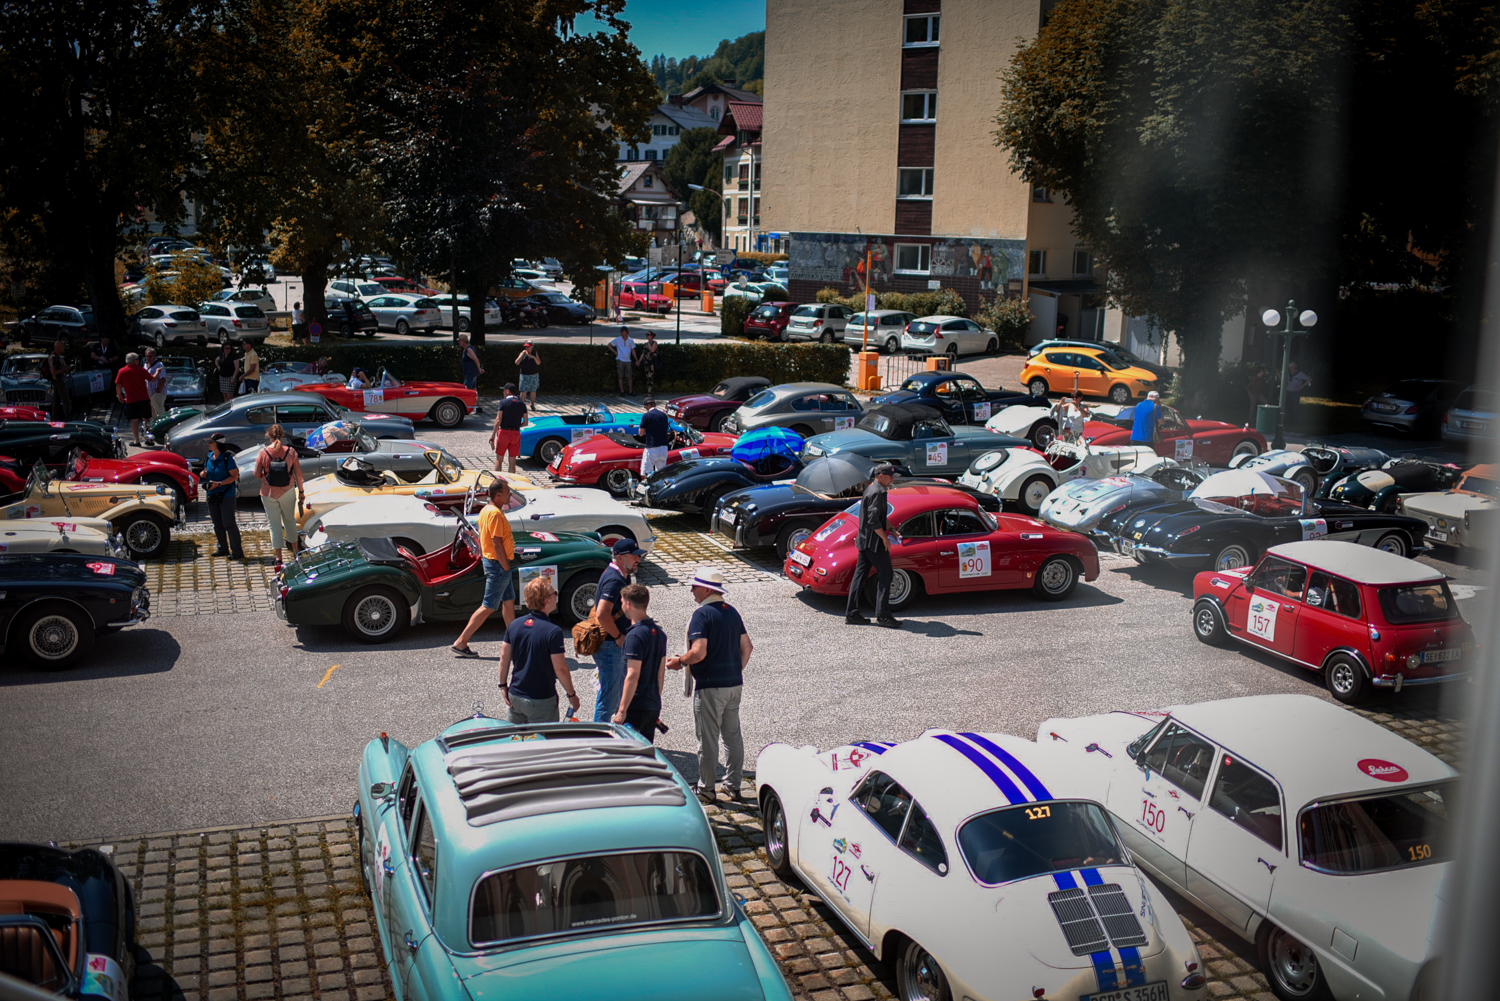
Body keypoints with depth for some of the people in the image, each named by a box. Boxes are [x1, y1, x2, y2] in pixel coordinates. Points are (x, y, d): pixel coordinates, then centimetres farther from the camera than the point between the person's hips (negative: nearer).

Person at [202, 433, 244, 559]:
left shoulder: (227, 458, -15)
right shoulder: (209, 457, 6)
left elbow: (234, 476, -16)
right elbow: (206, 471, 19)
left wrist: (218, 484, -24)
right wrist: (203, 474, -5)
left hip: (226, 495, -8)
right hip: (212, 495, 8)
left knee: (228, 523, -7)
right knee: (217, 524, 15)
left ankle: (237, 552, -2)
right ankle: (223, 548, 27)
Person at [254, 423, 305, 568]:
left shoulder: (263, 453, -11)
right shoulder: (290, 451, -8)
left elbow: (257, 474, -9)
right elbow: (298, 473, -6)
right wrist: (301, 491, 5)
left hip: (268, 493, -1)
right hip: (287, 491, 1)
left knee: (275, 524, 6)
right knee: (290, 520, 20)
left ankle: (278, 558, 4)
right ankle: (295, 552, 30)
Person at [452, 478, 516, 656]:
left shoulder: (486, 510, 9)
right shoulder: (495, 514, -21)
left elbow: (481, 538, 16)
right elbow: (497, 543, -24)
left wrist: (483, 557, 20)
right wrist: (506, 567, -19)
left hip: (490, 561, 10)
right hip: (498, 564, -10)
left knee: (509, 601, 16)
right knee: (488, 607, -4)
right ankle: (461, 642, -1)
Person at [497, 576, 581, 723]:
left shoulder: (514, 625, -1)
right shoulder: (553, 631, -19)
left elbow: (504, 658, 4)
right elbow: (560, 669, -17)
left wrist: (503, 685, 15)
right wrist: (572, 695, -5)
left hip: (515, 696, 6)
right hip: (541, 700, -6)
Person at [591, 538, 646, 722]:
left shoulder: (621, 576, 10)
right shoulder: (614, 580, -23)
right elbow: (602, 614, -32)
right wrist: (619, 636, -20)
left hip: (618, 644, 10)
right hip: (609, 645, -10)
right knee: (609, 694, -3)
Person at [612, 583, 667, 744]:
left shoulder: (635, 635, -17)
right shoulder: (658, 632, 10)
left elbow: (632, 676, -21)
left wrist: (622, 710, -18)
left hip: (635, 707, -8)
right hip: (654, 706, 9)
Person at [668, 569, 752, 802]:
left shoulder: (702, 614, -15)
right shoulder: (732, 612, 9)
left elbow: (699, 652, -23)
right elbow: (747, 647, 12)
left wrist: (678, 662, -7)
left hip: (709, 686, -8)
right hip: (734, 684, 8)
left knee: (708, 738, 3)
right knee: (733, 735, 14)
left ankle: (706, 788, 12)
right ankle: (734, 785, 20)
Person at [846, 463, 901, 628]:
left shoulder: (870, 489, 16)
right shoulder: (877, 493, -17)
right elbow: (873, 520, -23)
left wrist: (890, 530, 23)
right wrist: (885, 539, -16)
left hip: (864, 540, 10)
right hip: (874, 542, -10)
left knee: (860, 575, 9)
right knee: (884, 576, -4)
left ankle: (851, 613, 11)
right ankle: (883, 615, -2)